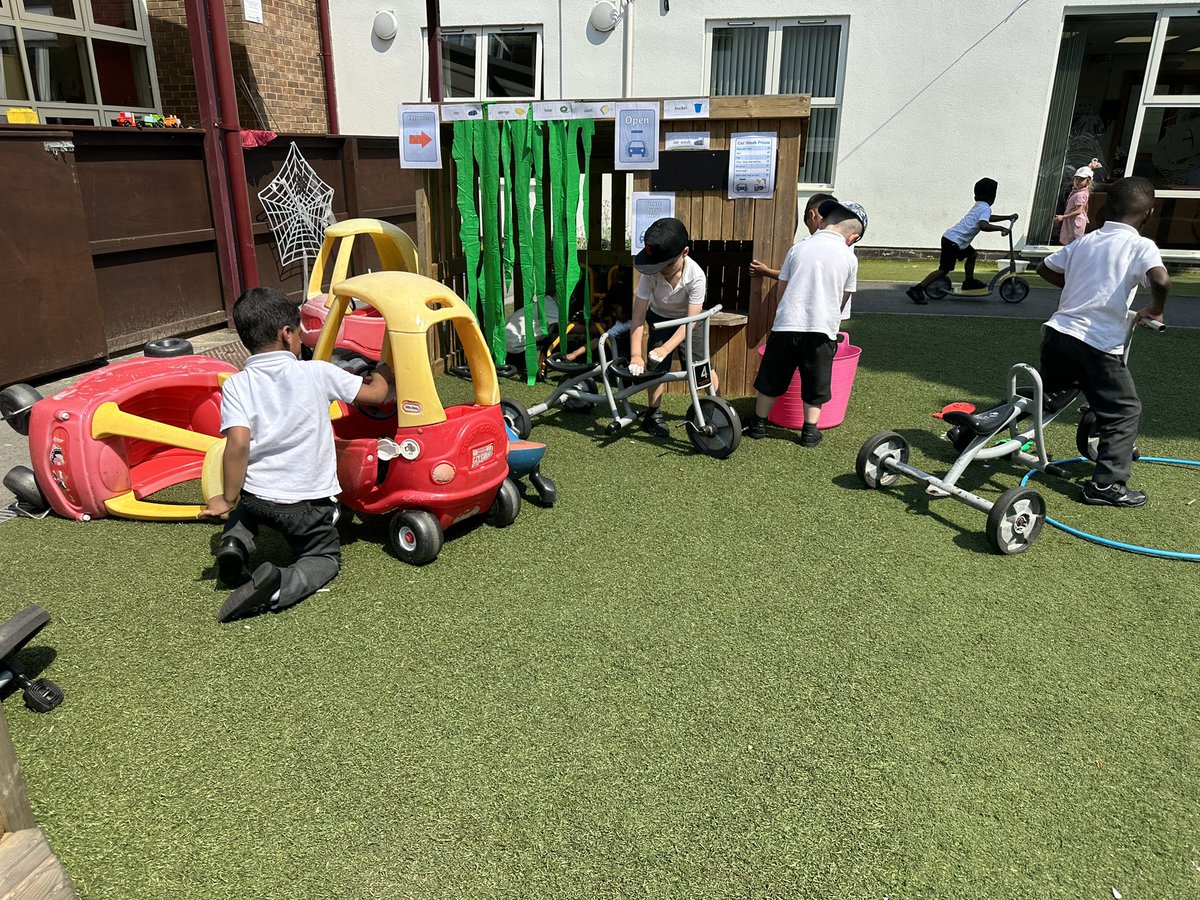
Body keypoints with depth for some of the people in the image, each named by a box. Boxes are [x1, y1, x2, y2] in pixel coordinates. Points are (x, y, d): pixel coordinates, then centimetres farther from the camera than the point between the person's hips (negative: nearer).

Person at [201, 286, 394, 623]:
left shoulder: (236, 385, -6)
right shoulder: (317, 373, -6)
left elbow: (238, 444, -18)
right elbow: (375, 393, 3)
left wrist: (228, 499, -8)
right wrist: (383, 371, 26)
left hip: (257, 495, 2)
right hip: (310, 501, -2)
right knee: (326, 558, 20)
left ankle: (235, 542, 6)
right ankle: (277, 586, -11)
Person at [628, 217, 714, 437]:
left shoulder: (696, 276, -34)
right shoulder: (650, 273, -31)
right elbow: (638, 316, -29)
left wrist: (666, 348, -44)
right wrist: (636, 355, -36)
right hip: (659, 319, 1)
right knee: (657, 367, -10)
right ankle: (654, 414, 8)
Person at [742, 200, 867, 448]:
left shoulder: (798, 248, 5)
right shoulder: (849, 257, 1)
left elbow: (783, 287, 11)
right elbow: (843, 300, 9)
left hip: (786, 325, 1)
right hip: (822, 330, -1)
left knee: (771, 379, 14)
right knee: (815, 385, 13)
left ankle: (758, 423, 24)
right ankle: (810, 431, 17)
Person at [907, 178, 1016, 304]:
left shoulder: (978, 206, 23)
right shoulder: (985, 208, -8)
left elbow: (988, 218, 42)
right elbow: (983, 225, -27)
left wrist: (1008, 217, 43)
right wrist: (1001, 228, -22)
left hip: (950, 237, 10)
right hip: (953, 241, -10)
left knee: (971, 254, 27)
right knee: (944, 269, -13)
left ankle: (969, 282, 37)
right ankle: (917, 289, -19)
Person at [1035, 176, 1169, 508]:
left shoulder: (1084, 241, 13)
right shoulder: (1141, 246, -3)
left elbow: (1045, 268, 25)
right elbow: (1161, 280, -21)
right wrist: (1155, 310, -2)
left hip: (1057, 332, 5)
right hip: (1098, 345, -5)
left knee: (1049, 392, 32)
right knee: (1124, 411, 8)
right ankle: (1108, 484, 7)